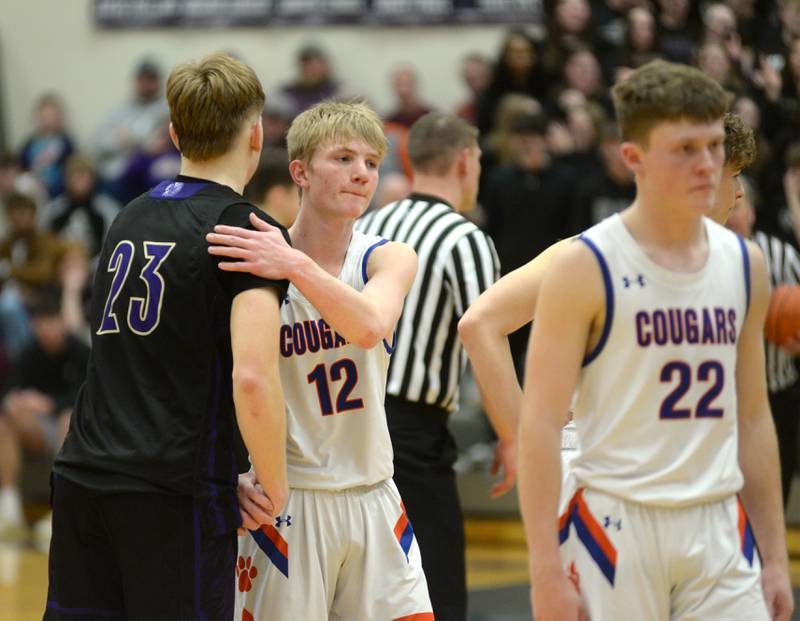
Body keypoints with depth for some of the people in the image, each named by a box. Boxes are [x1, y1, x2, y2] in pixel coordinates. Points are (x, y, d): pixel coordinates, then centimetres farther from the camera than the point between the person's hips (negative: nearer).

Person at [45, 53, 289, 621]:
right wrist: (275, 488, -5)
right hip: (175, 492, -6)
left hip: (82, 478, 6)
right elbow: (253, 377, -19)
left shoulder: (132, 218, 15)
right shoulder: (248, 232, -7)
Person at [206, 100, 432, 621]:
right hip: (288, 502, -3)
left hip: (374, 498, 3)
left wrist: (297, 266, -38)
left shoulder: (389, 259, -1)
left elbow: (369, 327, -24)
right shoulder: (257, 267, -7)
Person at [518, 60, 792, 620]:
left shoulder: (744, 264, 9)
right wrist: (547, 572, -16)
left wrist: (775, 559, 13)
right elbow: (539, 425, -10)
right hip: (615, 525, -5)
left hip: (717, 529, 5)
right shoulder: (585, 269, -8)